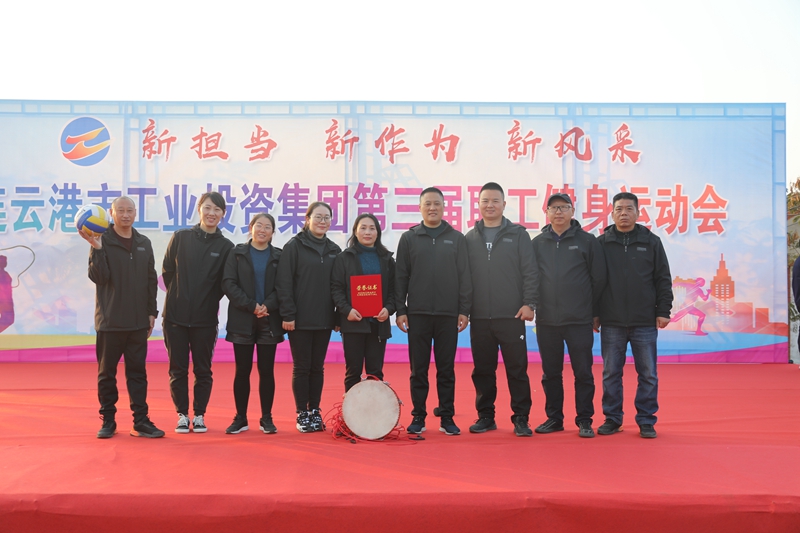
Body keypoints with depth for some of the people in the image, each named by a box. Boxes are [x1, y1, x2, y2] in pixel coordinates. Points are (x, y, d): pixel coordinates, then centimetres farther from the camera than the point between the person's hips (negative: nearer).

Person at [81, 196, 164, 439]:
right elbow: (98, 276, -13)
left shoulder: (144, 243, 10)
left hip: (138, 321, 3)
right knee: (106, 372, 6)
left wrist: (151, 312, 8)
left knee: (137, 371, 6)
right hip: (110, 320, -3)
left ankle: (141, 421, 10)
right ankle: (108, 421, 17)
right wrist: (97, 248, -23)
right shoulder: (102, 241, -2)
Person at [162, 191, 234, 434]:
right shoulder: (180, 237, 2)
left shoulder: (226, 247, 0)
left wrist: (208, 302, 2)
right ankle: (182, 415, 19)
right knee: (178, 369, 7)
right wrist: (178, 296, 7)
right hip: (175, 315, 0)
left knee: (203, 370, 8)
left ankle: (199, 415, 19)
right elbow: (167, 271, 7)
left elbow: (225, 283, 4)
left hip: (206, 319, 0)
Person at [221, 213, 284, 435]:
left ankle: (266, 418, 14)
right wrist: (251, 306, -13)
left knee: (266, 371, 4)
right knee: (242, 371, 4)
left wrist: (267, 306, -17)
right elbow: (228, 284, -4)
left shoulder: (279, 256, 5)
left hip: (269, 321, 0)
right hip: (242, 321, 0)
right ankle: (241, 418, 15)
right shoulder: (237, 253, 5)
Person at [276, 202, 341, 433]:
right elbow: (284, 283, -8)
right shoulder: (294, 246, -3)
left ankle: (315, 411, 20)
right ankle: (302, 414, 14)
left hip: (324, 319, 4)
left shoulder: (334, 250, 10)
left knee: (317, 367, 10)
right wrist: (287, 314, -13)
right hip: (300, 319, -4)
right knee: (301, 367, 3)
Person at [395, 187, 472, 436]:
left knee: (446, 369, 6)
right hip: (417, 313, 0)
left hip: (448, 314, 0)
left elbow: (464, 277, 5)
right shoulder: (409, 238, 6)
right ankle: (418, 417, 14)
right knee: (418, 369, 5)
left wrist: (464, 310, -1)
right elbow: (401, 277, 4)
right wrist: (400, 310, -2)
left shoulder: (456, 238, 7)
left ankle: (447, 417, 15)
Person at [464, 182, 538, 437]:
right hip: (479, 318, 2)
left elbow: (530, 272, -1)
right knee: (483, 370, 9)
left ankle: (521, 418, 10)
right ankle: (485, 416, 20)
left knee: (517, 368, 1)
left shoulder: (518, 234, 4)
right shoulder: (470, 238, 10)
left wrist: (528, 303, -9)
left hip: (511, 316, -2)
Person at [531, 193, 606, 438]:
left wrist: (591, 310, 2)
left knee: (583, 372, 2)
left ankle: (584, 420, 13)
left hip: (579, 321, -2)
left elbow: (598, 279, 2)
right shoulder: (537, 243, 7)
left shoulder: (588, 241, 1)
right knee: (550, 373, 10)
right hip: (546, 321, 3)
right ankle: (554, 418, 22)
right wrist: (535, 306, 4)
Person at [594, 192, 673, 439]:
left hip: (645, 322, 0)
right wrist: (593, 313, 2)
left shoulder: (651, 242, 4)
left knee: (648, 374, 5)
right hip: (611, 323, 0)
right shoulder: (601, 243, 3)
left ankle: (646, 421, 16)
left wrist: (663, 311, -1)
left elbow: (663, 280, 5)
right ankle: (612, 419, 19)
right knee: (611, 374, 7)